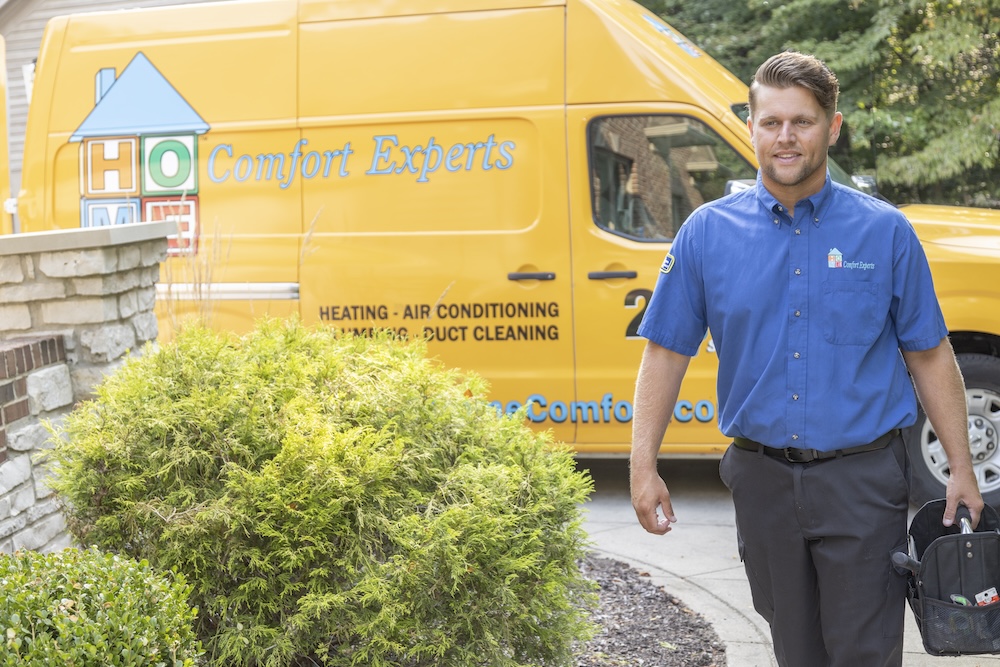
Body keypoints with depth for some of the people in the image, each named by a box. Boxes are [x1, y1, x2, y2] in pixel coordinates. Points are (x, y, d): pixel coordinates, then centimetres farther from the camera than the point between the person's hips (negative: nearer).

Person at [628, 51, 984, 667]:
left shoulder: (885, 232, -2)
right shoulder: (708, 233, 0)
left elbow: (930, 357, 3)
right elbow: (667, 352, 2)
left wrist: (962, 469, 1)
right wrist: (644, 465, -4)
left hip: (862, 479, -2)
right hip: (764, 479, 2)